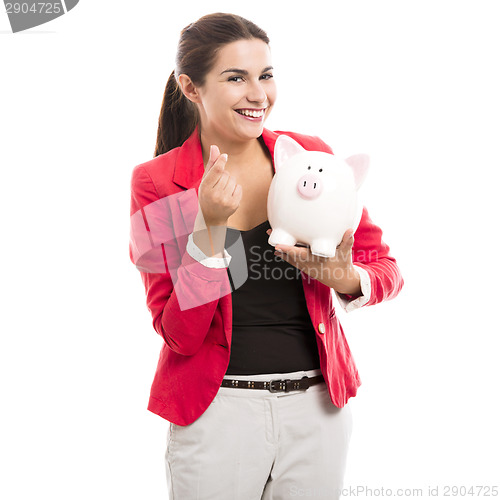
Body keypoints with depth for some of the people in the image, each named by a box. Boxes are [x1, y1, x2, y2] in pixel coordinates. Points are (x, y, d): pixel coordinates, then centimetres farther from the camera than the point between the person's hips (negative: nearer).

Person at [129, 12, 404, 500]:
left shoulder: (310, 155, -1)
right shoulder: (157, 182, -7)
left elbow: (385, 267, 5)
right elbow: (179, 334, -12)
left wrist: (343, 277, -16)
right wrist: (211, 229, -23)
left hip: (318, 406, 3)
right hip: (217, 410, -2)